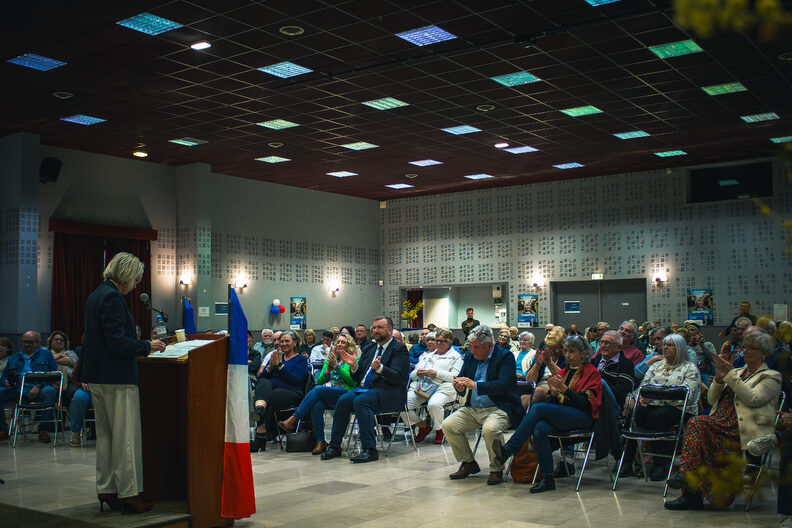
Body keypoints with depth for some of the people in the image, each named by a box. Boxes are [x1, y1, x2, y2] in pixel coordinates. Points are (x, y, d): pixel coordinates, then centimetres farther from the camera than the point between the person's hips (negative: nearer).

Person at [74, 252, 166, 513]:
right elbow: (117, 341, -21)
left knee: (105, 434, 14)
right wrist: (147, 346, -10)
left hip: (97, 378, 10)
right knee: (126, 436, -3)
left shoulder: (96, 295, 15)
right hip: (116, 377, -10)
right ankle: (128, 493, 2)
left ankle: (106, 490, 21)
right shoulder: (112, 297, -16)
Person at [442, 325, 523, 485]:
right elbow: (460, 378, 13)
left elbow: (503, 385, -21)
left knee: (490, 429, -35)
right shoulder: (470, 357, 11)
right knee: (447, 425, -11)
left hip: (498, 408, -7)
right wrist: (459, 386, -13)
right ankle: (468, 464, 8)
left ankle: (497, 470, -11)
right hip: (472, 410, 7)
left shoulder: (505, 357, -8)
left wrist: (475, 385, -28)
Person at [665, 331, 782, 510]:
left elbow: (753, 399, -11)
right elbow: (712, 400, 20)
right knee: (697, 423, -27)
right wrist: (719, 380, 3)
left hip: (746, 429, -6)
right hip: (724, 424, 6)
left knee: (697, 423, -28)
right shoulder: (737, 372, 27)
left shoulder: (771, 377, 9)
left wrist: (730, 375, -11)